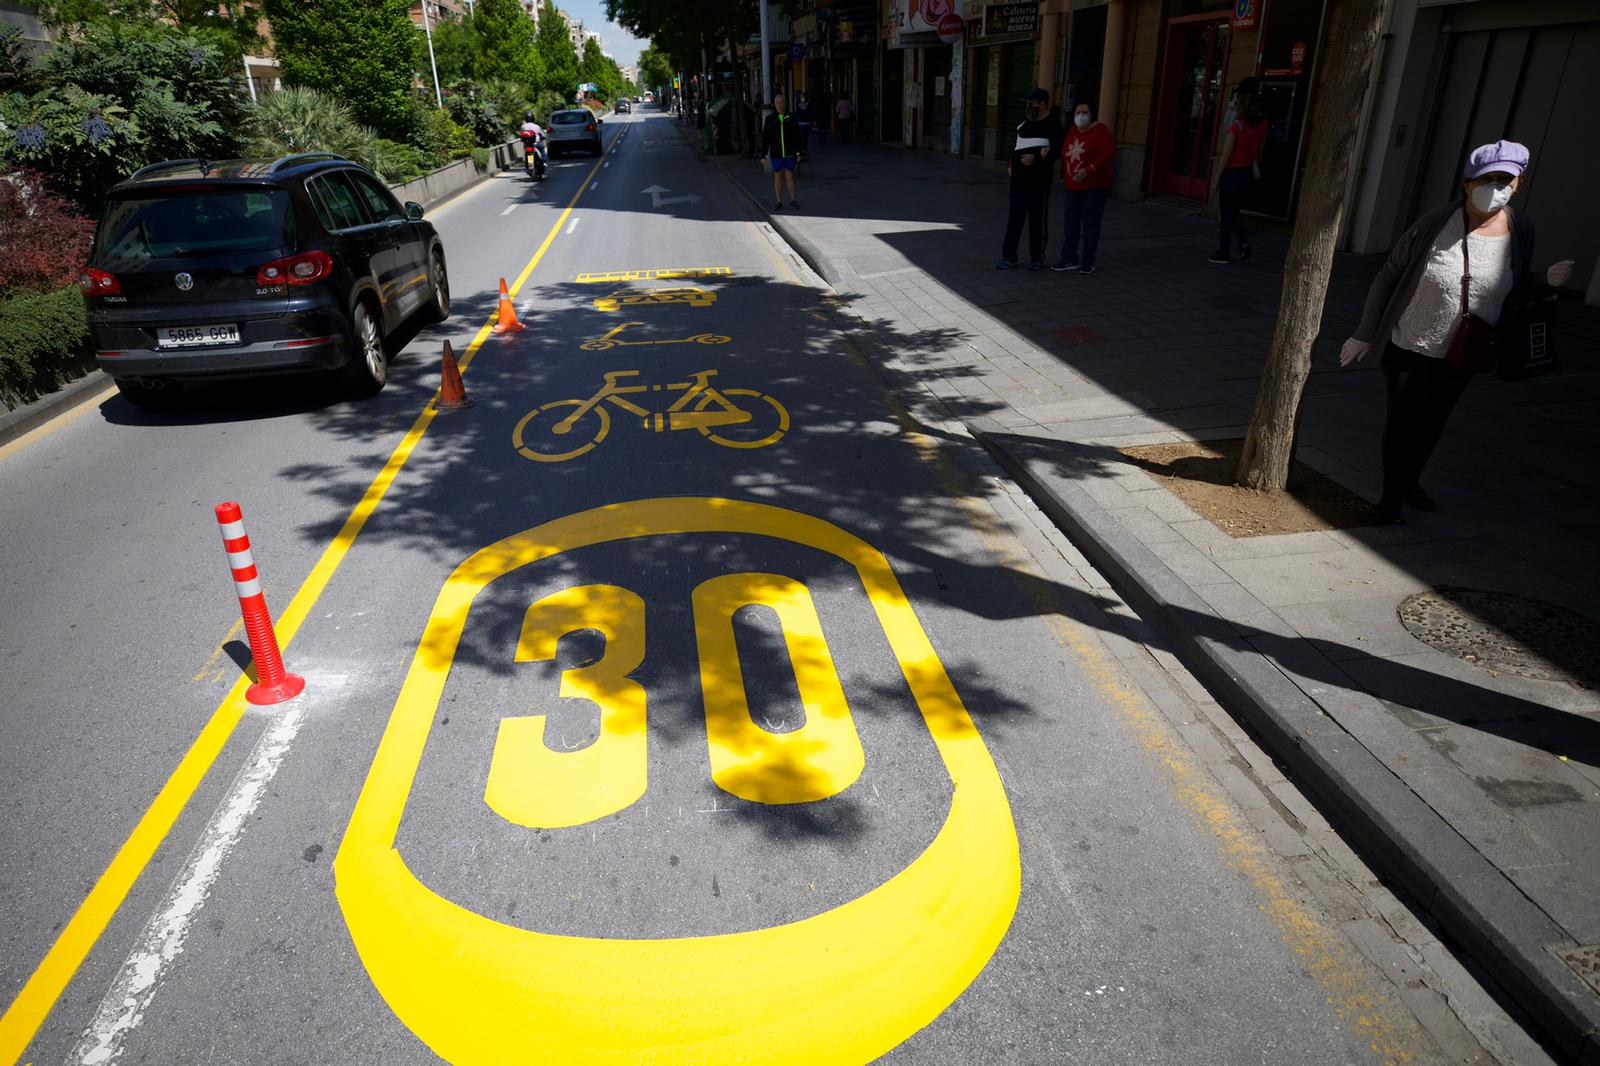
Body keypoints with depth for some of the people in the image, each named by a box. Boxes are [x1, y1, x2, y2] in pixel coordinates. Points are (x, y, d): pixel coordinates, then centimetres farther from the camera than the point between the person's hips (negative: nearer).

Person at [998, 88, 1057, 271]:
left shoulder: (1051, 125, -7)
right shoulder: (1023, 124, 15)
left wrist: (1036, 159, -21)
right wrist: (1010, 164, 12)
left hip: (1038, 181, -6)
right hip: (1019, 179, 6)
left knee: (1036, 221, 2)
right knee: (1014, 218, 6)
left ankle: (1037, 257, 13)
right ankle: (1009, 256, 11)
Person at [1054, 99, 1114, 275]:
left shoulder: (1100, 130, -9)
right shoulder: (1073, 131, 9)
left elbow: (1109, 153, -18)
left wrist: (1088, 171, -24)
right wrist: (1065, 173, 3)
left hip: (1095, 186, -6)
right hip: (1073, 187, 6)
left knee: (1090, 224, -1)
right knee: (1071, 223, 5)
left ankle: (1088, 262, 7)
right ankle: (1070, 259, 14)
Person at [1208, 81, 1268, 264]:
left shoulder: (1237, 125, -15)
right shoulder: (1262, 125, 3)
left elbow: (1226, 155, -13)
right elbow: (1259, 152, 9)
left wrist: (1216, 180, -9)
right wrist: (1254, 168, 21)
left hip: (1232, 173, -6)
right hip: (1248, 173, 6)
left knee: (1226, 214, 4)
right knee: (1235, 211, 19)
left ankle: (1224, 252, 9)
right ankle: (1243, 243, 2)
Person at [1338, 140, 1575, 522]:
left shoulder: (1521, 232, -4)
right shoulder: (1434, 225, -15)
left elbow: (1513, 291, 10)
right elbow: (1389, 276, -7)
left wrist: (1546, 282, -11)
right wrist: (1365, 334, -8)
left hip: (1463, 355, 4)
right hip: (1409, 348, -3)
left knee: (1432, 424, 16)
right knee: (1402, 422, 4)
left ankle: (1410, 483, 36)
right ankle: (1391, 495, 19)